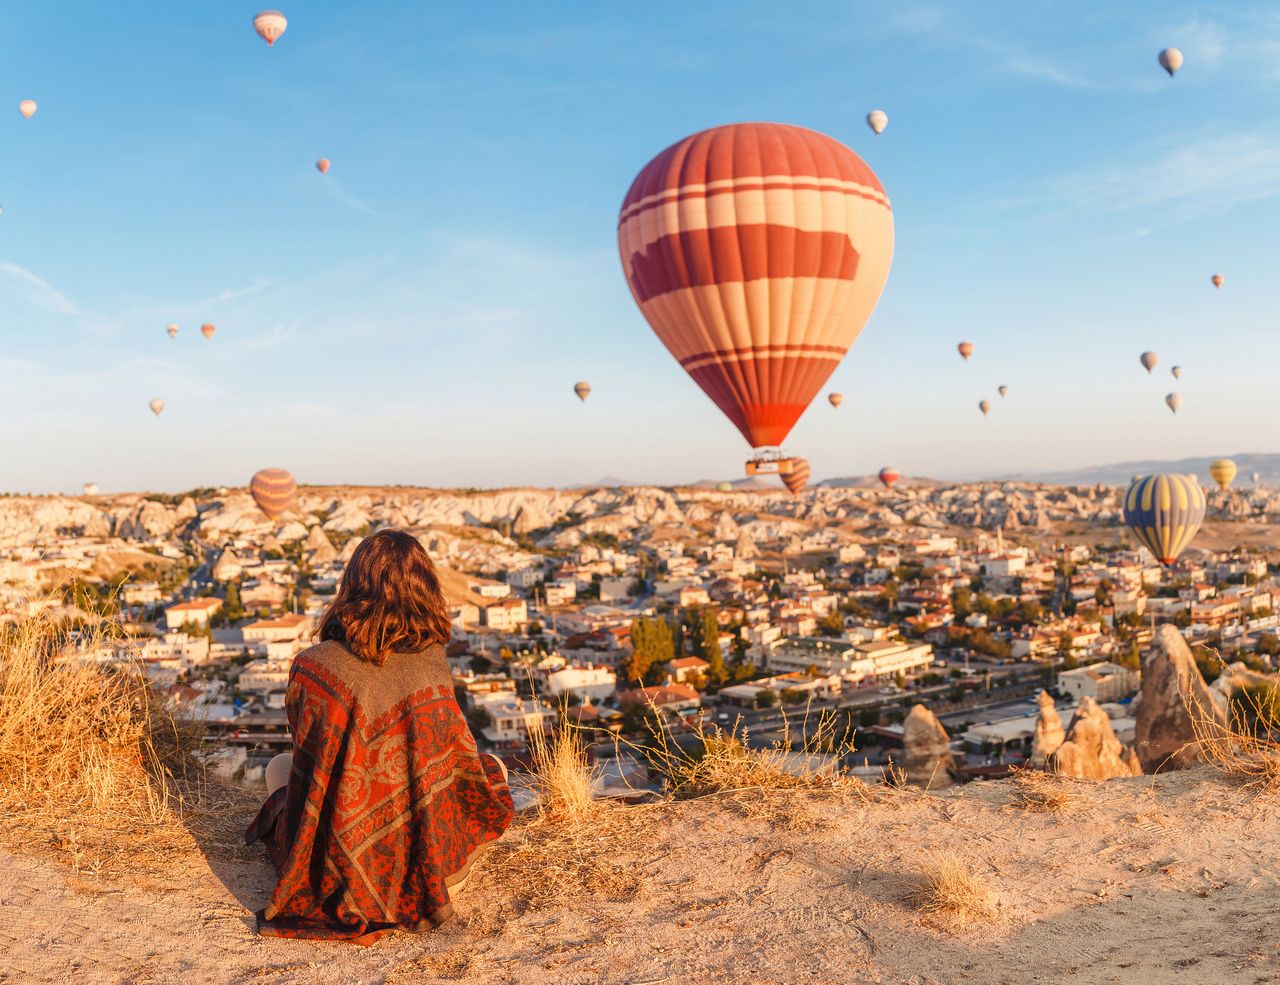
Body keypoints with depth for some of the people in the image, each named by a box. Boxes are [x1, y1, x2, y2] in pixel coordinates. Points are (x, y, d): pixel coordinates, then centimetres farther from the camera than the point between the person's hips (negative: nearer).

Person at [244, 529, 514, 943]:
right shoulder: (434, 667, -15)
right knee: (491, 769, 26)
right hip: (433, 872, 0)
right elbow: (460, 760, 1)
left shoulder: (312, 666, -16)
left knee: (280, 767, 28)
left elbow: (309, 755, 3)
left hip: (332, 873, 0)